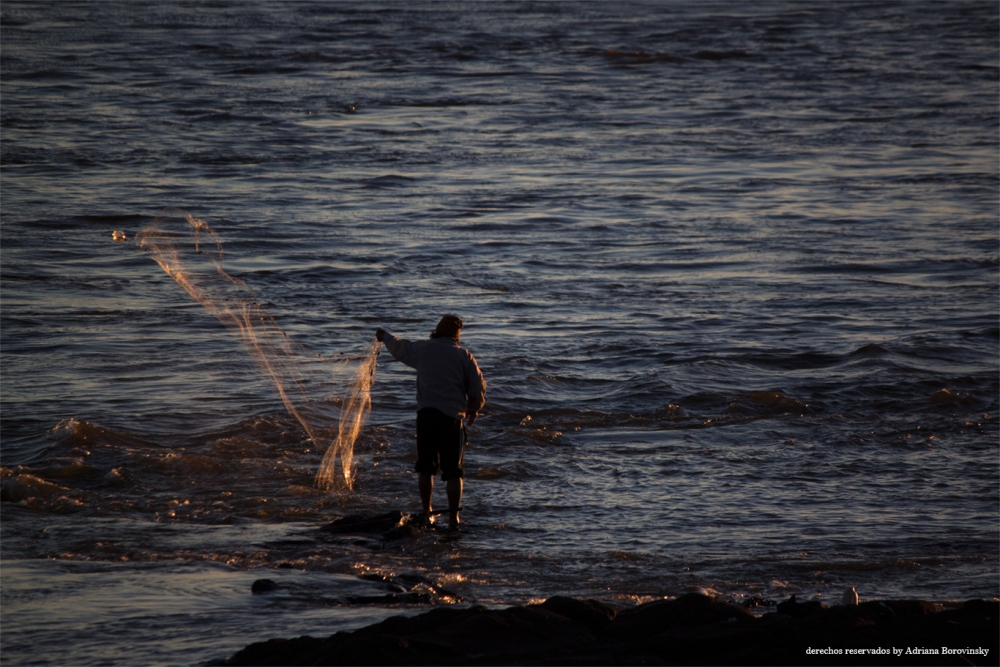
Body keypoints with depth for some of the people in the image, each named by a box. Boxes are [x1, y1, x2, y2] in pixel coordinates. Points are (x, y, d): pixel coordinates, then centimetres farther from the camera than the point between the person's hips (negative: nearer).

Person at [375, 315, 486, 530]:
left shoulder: (423, 349, 7)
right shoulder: (464, 356, 2)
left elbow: (399, 347, 26)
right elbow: (478, 388, 2)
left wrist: (384, 336, 47)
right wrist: (473, 411, 20)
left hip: (426, 414, 2)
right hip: (452, 416, -2)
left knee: (426, 466, 16)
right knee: (452, 470, 1)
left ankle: (427, 512, 20)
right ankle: (453, 517, -5)